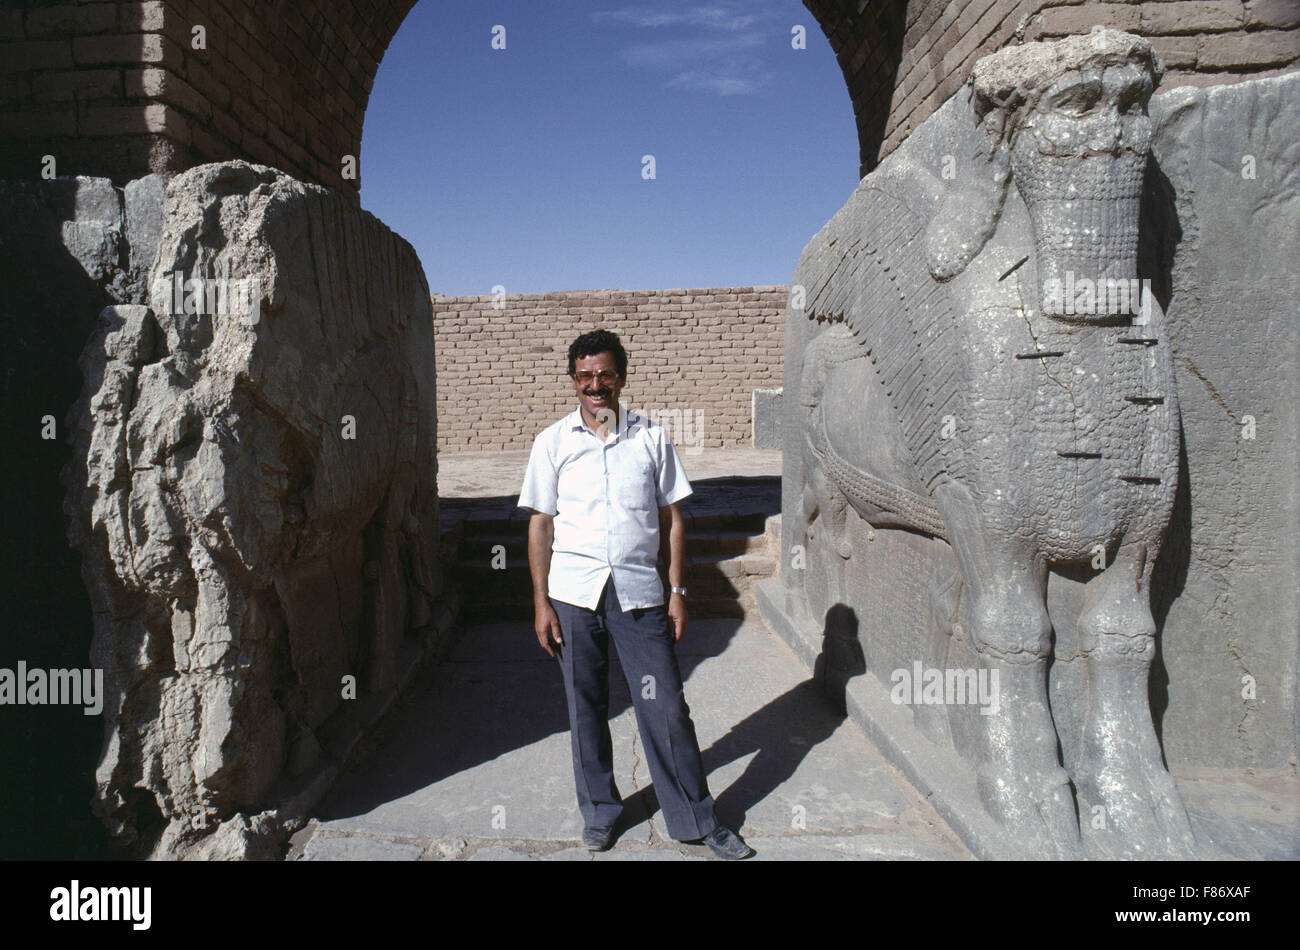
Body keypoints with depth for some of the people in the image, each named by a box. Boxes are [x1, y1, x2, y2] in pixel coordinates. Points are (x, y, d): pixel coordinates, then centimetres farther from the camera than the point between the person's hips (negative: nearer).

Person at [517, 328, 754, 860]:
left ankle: (696, 819, 18)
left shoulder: (651, 438, 4)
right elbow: (540, 524, 5)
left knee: (666, 707, 2)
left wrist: (677, 591, 1)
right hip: (574, 594, 1)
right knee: (586, 707, 11)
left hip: (639, 592, 0)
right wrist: (541, 603, 0)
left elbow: (672, 518, 6)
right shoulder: (553, 442, 3)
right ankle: (598, 811, 31)